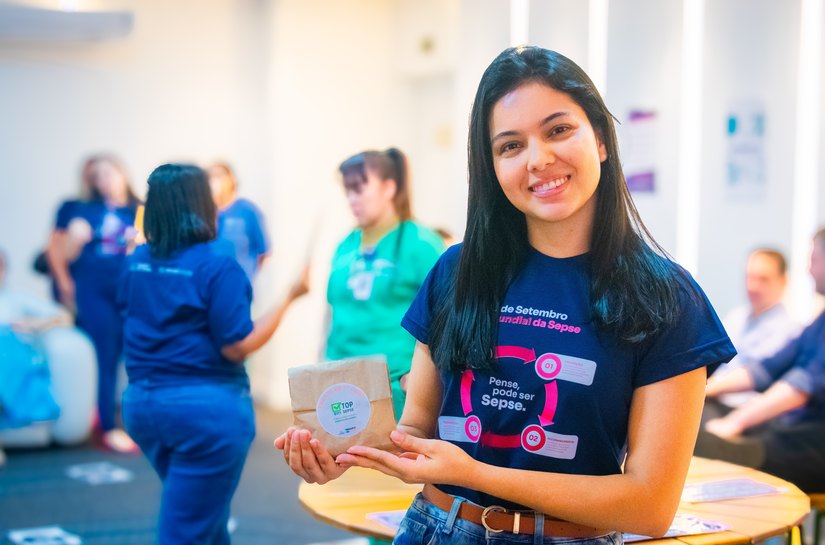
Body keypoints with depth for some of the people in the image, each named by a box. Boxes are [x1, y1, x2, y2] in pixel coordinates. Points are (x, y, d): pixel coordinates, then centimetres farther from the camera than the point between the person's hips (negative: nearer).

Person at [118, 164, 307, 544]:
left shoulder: (137, 261, 3)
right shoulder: (218, 267, -16)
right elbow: (237, 346, -17)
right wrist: (289, 297, -11)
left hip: (141, 401, 7)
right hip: (207, 406, -7)